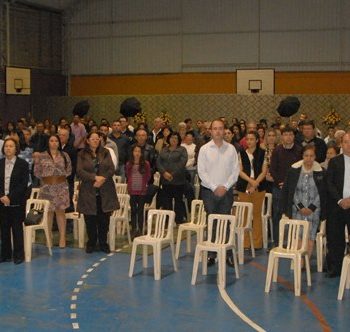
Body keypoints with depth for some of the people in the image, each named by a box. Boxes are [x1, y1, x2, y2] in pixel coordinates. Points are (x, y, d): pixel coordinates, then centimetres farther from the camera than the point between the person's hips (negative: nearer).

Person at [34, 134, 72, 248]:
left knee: (60, 211, 2)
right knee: (48, 212, 3)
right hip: (47, 187, -1)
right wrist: (46, 178, 6)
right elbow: (37, 172, 3)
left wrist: (61, 178, 5)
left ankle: (62, 238, 3)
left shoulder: (65, 156, 6)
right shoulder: (41, 156, 1)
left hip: (61, 187, 1)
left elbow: (69, 170, 10)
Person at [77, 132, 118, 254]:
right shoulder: (82, 155, 5)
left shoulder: (106, 153, 11)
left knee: (104, 219, 3)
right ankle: (91, 243, 16)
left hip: (105, 191, 1)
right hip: (88, 192, -1)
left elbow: (111, 169, 2)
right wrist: (95, 178, -17)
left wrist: (102, 179, -13)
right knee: (90, 219, 2)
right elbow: (80, 171, -7)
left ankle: (103, 243, 15)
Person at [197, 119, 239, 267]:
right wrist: (214, 187, -9)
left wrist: (225, 186, -8)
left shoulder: (231, 149, 4)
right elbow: (201, 171, -4)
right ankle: (211, 254, 6)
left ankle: (227, 254, 5)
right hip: (209, 191, -1)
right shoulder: (204, 149, 1)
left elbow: (235, 170, 2)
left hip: (226, 191, 1)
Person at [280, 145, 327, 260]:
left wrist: (312, 208, -6)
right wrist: (300, 207, -6)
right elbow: (286, 191, 0)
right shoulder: (293, 170, -1)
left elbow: (324, 193, 2)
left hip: (313, 211, 0)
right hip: (297, 210, 0)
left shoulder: (321, 172, -1)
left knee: (310, 237, -1)